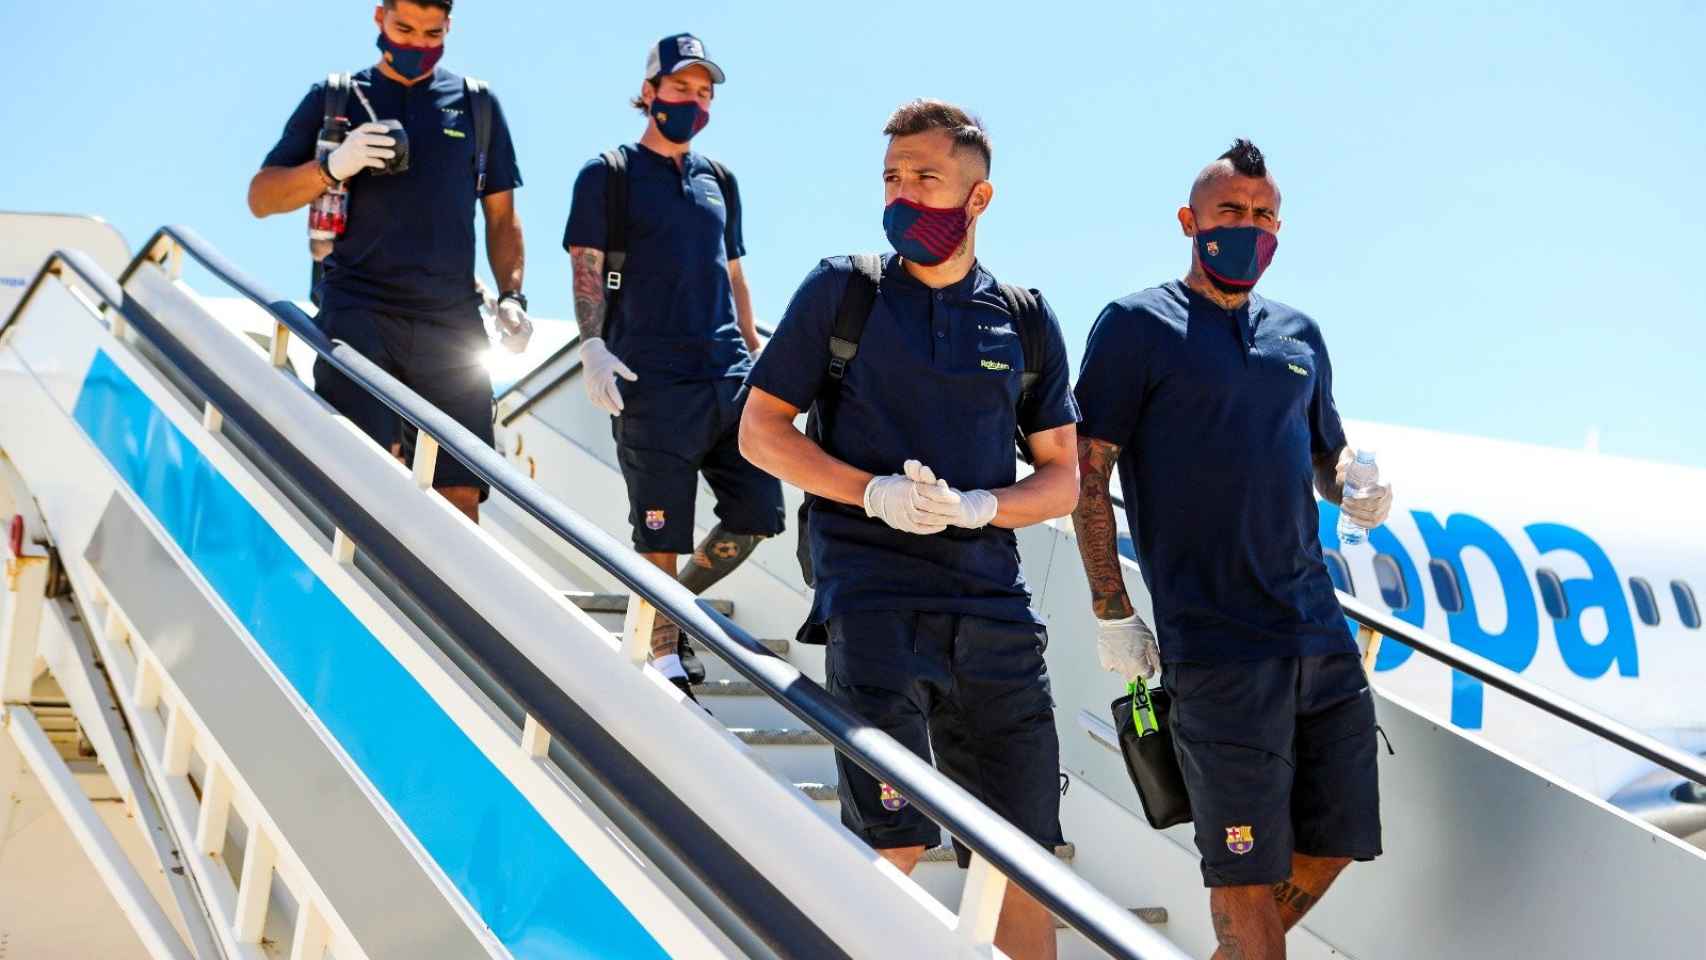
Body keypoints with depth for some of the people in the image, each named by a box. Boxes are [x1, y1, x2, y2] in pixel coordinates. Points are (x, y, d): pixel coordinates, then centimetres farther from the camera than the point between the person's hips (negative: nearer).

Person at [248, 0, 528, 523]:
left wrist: (512, 296, 5)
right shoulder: (335, 97, 13)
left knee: (460, 491, -5)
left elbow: (502, 216, 20)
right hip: (357, 311, -1)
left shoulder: (477, 104, 17)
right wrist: (332, 167, -8)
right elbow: (261, 198, 10)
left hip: (451, 322, 2)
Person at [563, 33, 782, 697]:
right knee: (661, 535, -4)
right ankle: (665, 655, 8)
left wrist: (756, 359, 19)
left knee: (758, 513, 2)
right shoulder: (610, 174, 4)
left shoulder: (719, 179, 20)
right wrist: (593, 345, -17)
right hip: (653, 381, -5)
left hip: (729, 377, 6)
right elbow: (586, 266, -4)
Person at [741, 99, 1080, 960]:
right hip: (872, 590, -3)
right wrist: (874, 493, -12)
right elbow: (760, 430, 3)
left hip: (992, 605, 3)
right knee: (896, 842, -10)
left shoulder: (1025, 321, 11)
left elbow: (1061, 477, 12)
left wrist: (974, 505, -9)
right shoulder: (843, 290, 4)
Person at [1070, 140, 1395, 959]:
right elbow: (1087, 471, -4)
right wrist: (1110, 611, -8)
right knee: (1248, 869, -3)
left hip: (1321, 636, 6)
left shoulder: (1298, 335, 16)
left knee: (1332, 845, 12)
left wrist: (1357, 488, 1)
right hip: (1217, 644, -6)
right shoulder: (1137, 326, -1)